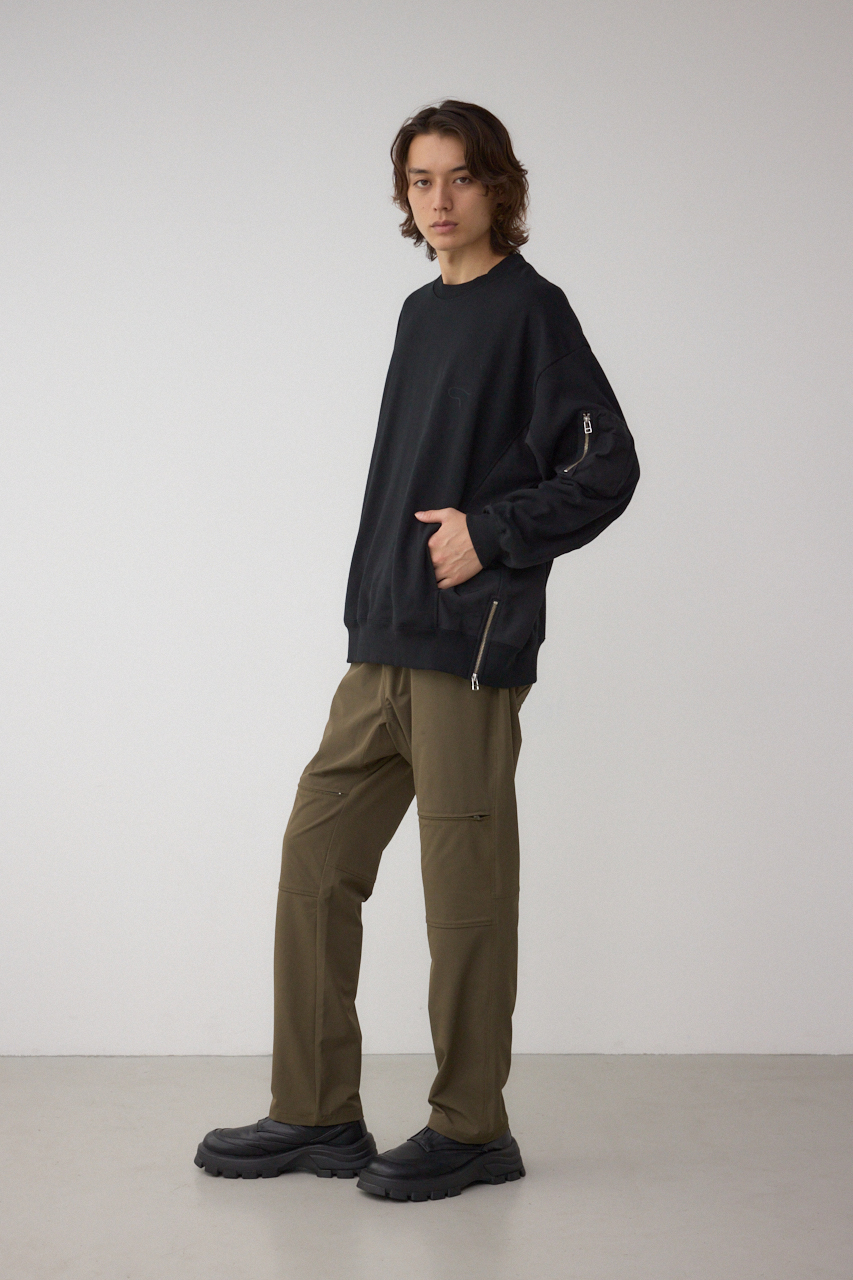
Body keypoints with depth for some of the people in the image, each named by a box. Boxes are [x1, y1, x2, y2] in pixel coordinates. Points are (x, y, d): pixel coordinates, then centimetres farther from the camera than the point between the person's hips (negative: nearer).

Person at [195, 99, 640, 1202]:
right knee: (317, 853, 8)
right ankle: (317, 1115, 17)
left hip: (468, 650, -8)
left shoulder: (528, 309, -5)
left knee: (464, 884, -1)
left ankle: (471, 1128, 13)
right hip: (382, 646, 8)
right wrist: (376, 602, 15)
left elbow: (608, 466, -9)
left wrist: (492, 532, -14)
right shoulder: (422, 313, 18)